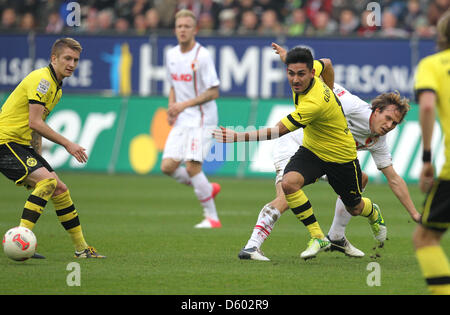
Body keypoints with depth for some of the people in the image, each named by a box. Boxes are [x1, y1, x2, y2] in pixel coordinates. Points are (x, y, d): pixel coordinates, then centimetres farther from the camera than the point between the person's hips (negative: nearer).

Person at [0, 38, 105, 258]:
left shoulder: (56, 88, 17)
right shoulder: (42, 80, -15)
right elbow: (34, 123, -21)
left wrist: (38, 157, 20)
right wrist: (67, 144, -18)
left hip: (22, 145, 10)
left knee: (59, 190, 8)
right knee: (48, 180, -26)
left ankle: (81, 249, 15)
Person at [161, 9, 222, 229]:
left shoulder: (202, 56, -13)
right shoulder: (171, 55, 10)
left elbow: (213, 93, -13)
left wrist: (185, 104, -19)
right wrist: (171, 107, 5)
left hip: (201, 119, -7)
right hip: (181, 121, 7)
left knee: (192, 166, -15)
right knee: (167, 166, -2)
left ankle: (211, 217, -4)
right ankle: (208, 189, 20)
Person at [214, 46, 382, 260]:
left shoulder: (314, 103, -38)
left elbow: (278, 131, -38)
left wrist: (238, 137, -40)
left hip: (341, 157, -6)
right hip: (311, 150, 6)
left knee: (355, 208, 15)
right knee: (288, 183, -25)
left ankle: (373, 213, 55)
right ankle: (317, 237, -10)